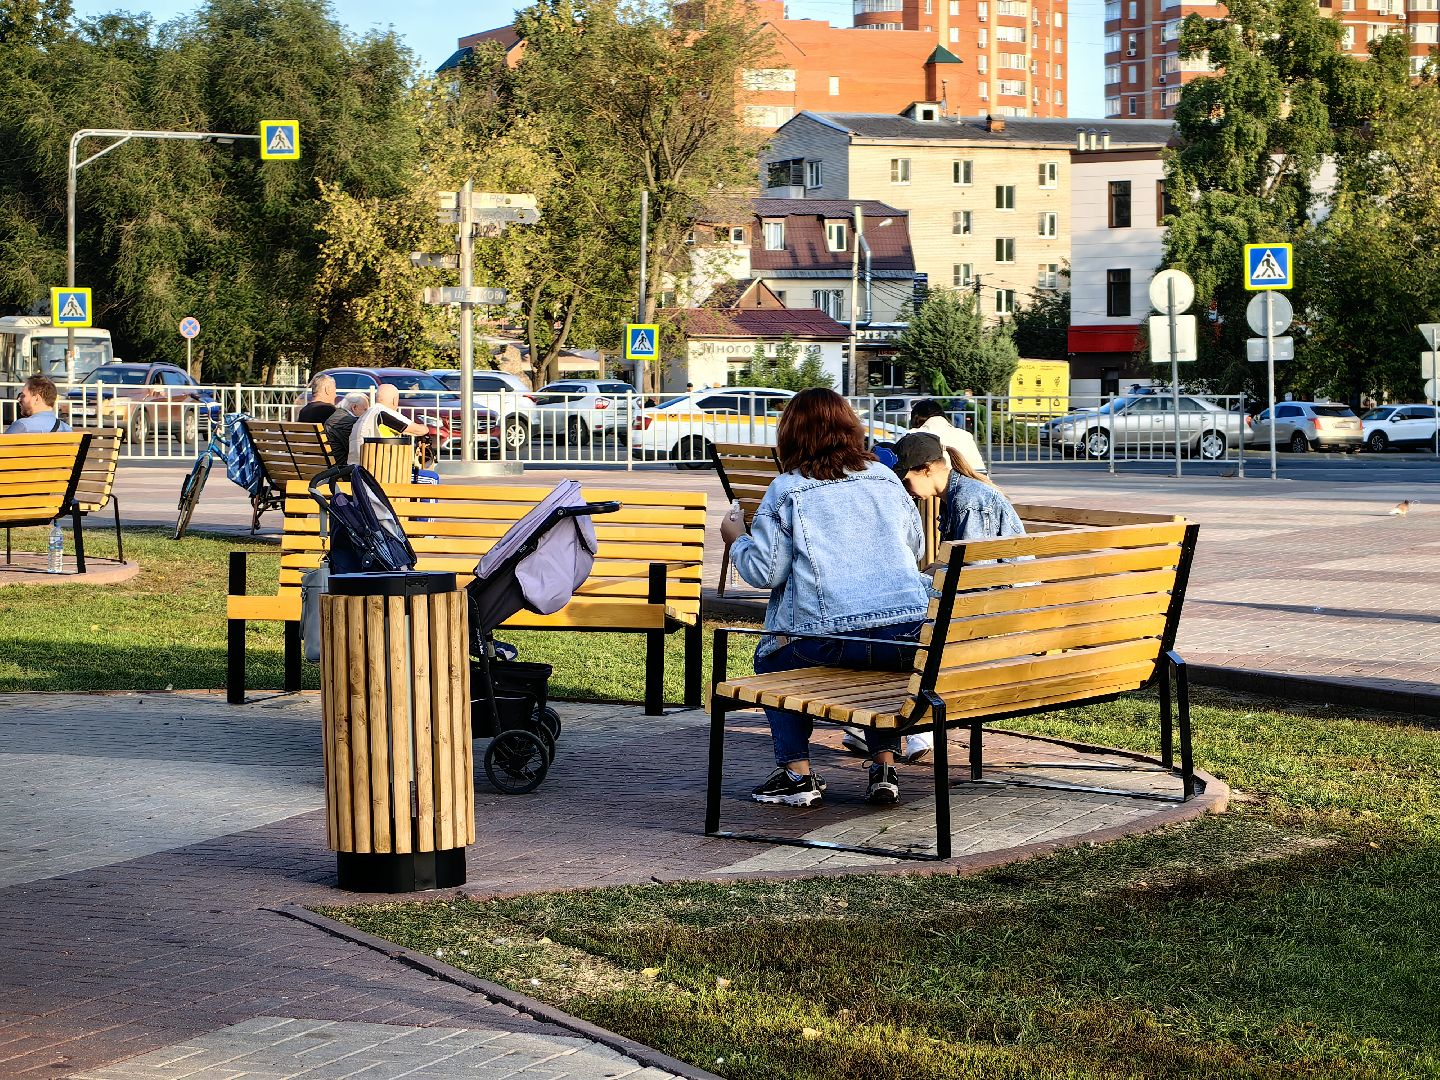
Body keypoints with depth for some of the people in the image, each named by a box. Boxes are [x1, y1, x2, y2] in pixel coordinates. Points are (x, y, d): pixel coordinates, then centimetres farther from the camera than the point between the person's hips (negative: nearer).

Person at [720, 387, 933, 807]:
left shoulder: (786, 490, 0)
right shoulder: (886, 479, 14)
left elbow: (764, 571, -1)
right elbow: (916, 546, 26)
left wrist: (737, 539, 18)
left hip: (834, 637, -4)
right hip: (911, 636, 4)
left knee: (770, 659, 25)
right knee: (879, 657, 38)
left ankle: (797, 771, 17)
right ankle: (886, 766, 25)